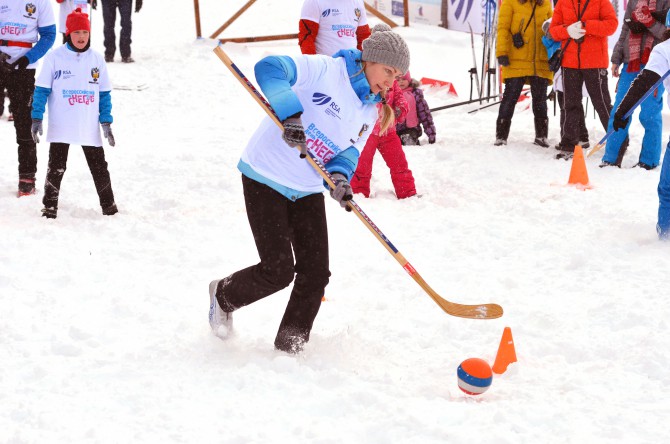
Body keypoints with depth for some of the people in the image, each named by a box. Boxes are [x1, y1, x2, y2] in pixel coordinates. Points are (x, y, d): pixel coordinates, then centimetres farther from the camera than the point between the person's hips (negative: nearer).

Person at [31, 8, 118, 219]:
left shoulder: (97, 59, 5)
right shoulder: (54, 57, -3)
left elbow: (104, 94, 10)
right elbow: (41, 90, -2)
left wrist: (106, 122, 4)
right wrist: (37, 118, -9)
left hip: (90, 128, 2)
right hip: (60, 128, -2)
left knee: (99, 168, 7)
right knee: (56, 168, 1)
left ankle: (108, 206, 18)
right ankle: (50, 206, 13)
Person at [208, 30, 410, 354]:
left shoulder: (370, 111, 8)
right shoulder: (325, 70, -16)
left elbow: (350, 151, 7)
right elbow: (269, 69, -27)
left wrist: (340, 175, -17)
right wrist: (290, 113, -42)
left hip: (308, 191, 7)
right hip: (266, 179, -7)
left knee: (315, 274, 1)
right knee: (278, 270, -8)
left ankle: (289, 346, 19)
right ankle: (224, 296, 22)